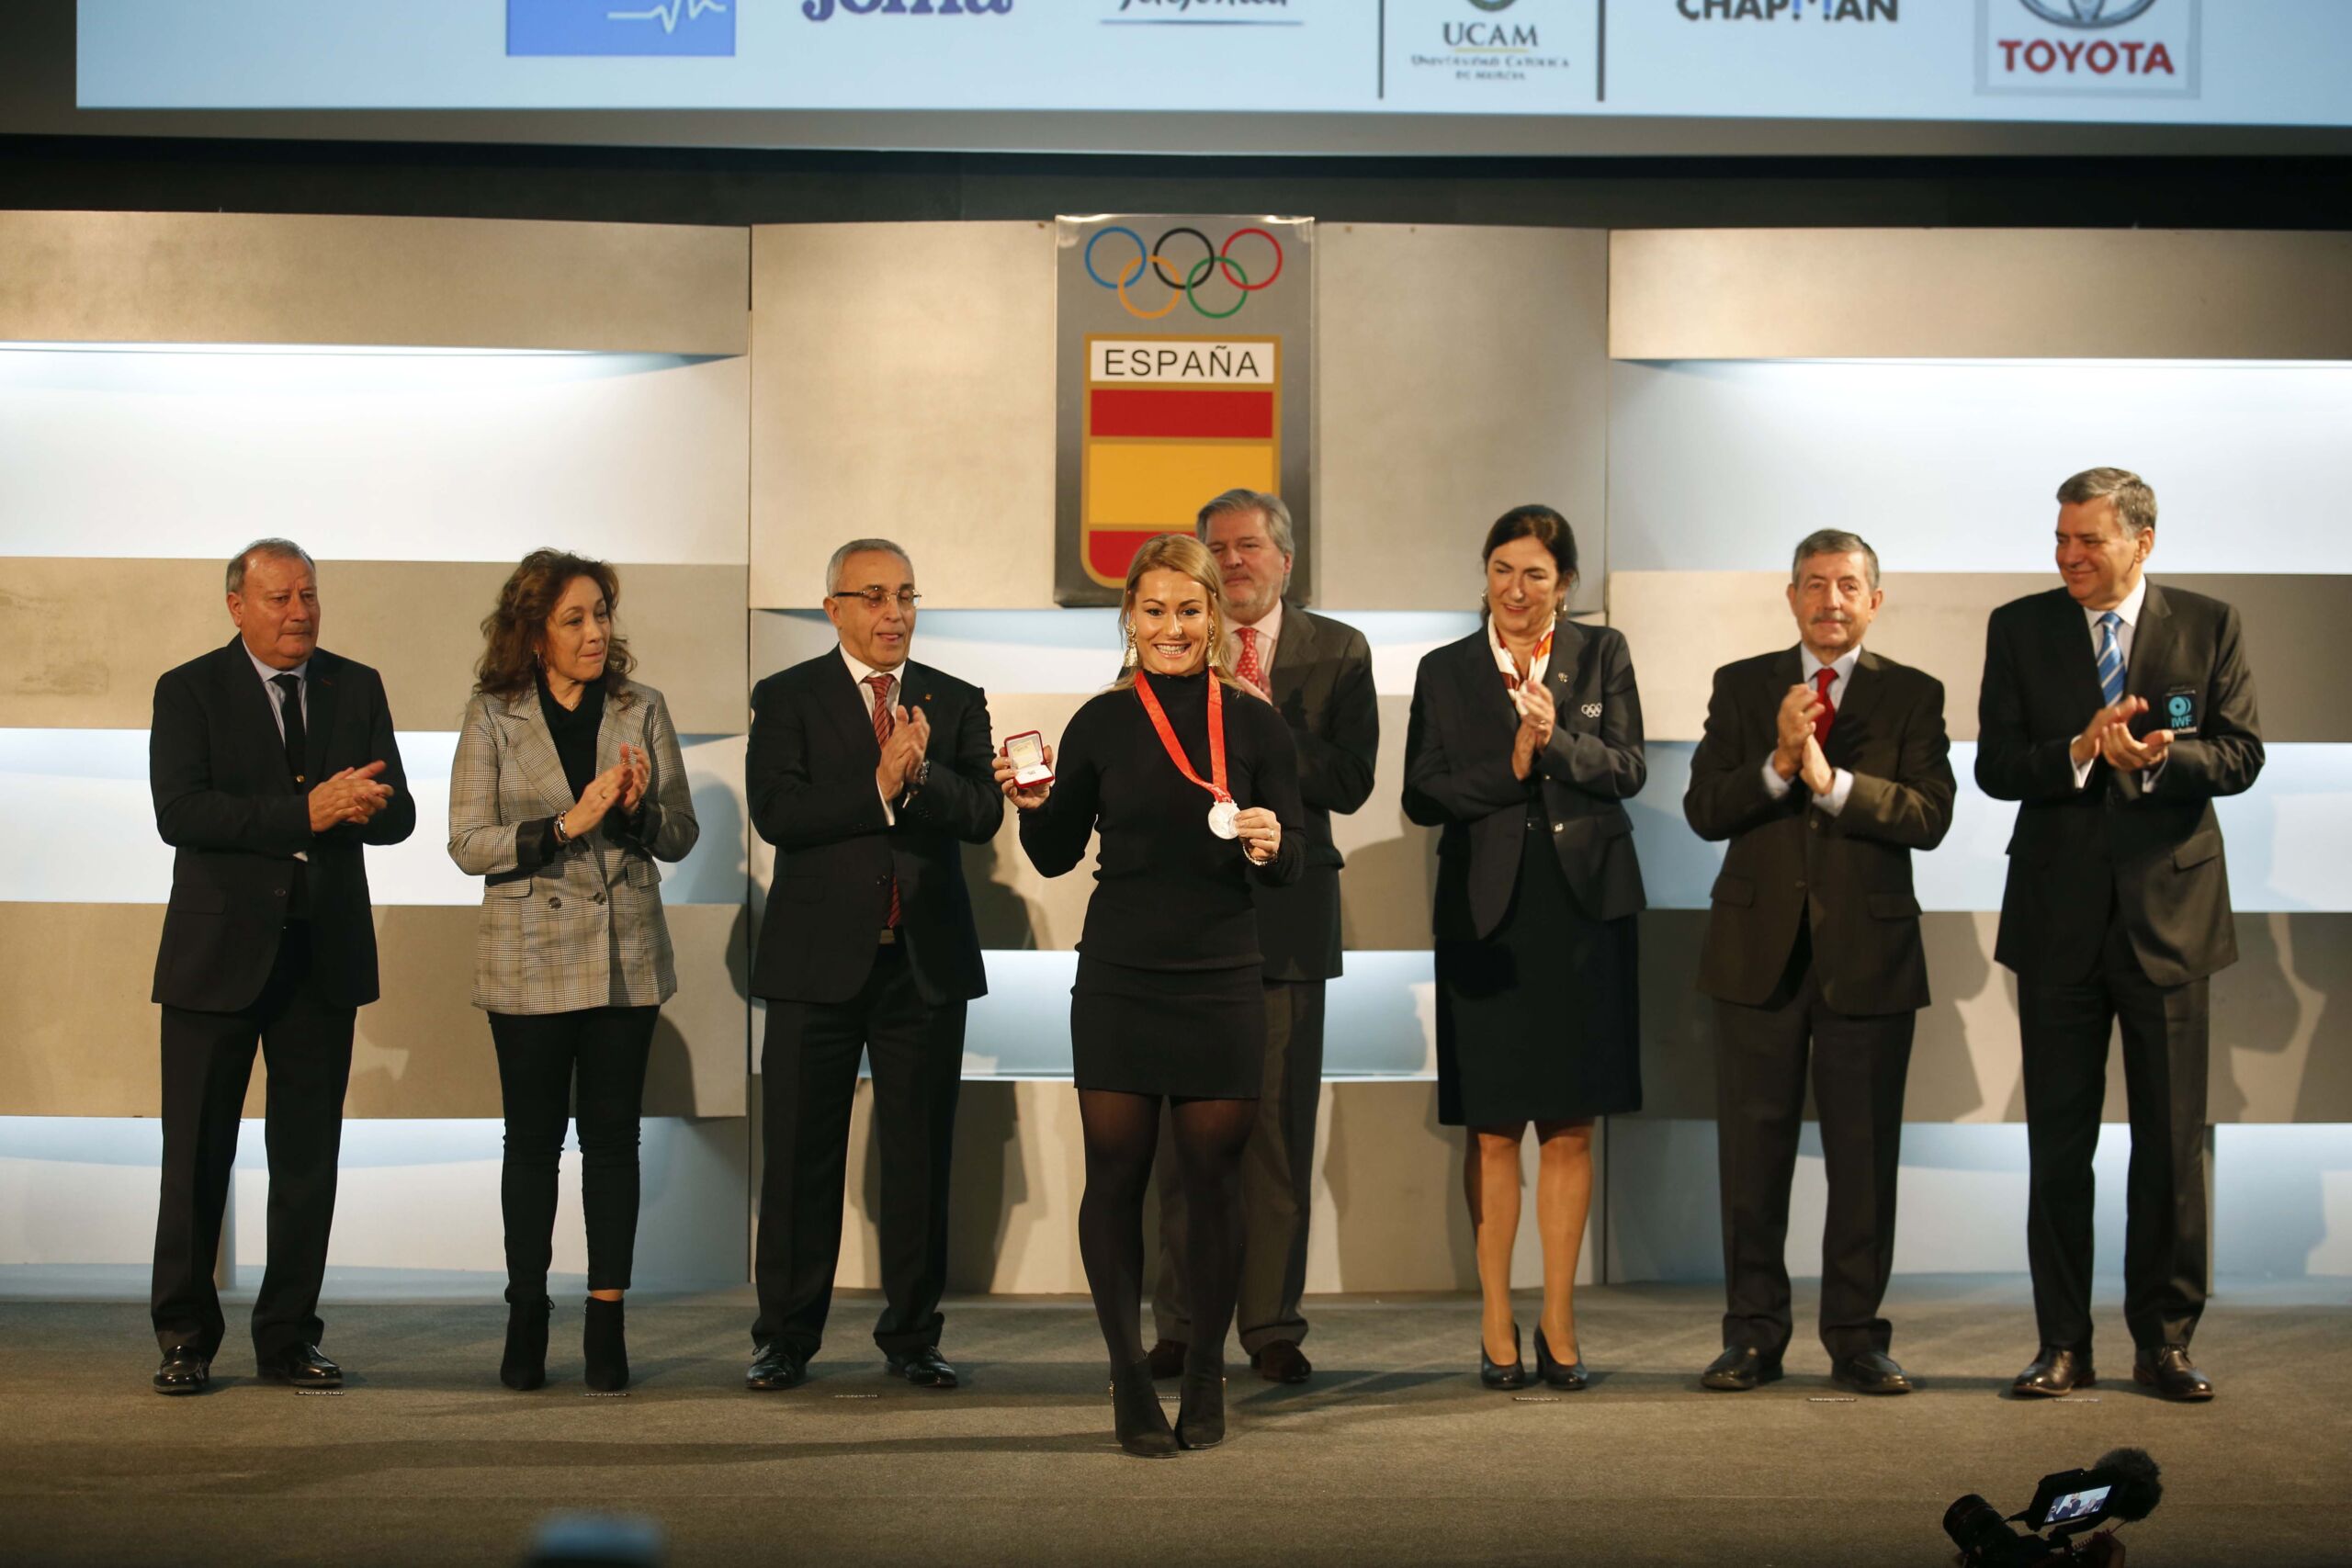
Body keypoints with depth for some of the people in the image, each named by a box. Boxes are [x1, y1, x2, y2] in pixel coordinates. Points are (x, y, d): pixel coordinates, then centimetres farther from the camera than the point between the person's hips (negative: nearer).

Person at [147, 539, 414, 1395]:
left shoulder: (356, 688, 11)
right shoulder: (189, 691, -1)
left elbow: (397, 813, 6)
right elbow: (179, 811, -15)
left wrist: (357, 807, -18)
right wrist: (304, 812, -22)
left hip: (324, 953, 3)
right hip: (220, 953, -3)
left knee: (309, 1153, 6)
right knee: (198, 1153, 1)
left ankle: (289, 1337, 15)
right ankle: (186, 1338, 11)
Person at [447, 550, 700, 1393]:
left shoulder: (642, 710, 5)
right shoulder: (492, 717, 0)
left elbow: (680, 836, 6)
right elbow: (468, 843, -5)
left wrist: (638, 808, -15)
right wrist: (567, 824, -17)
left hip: (625, 956, 1)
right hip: (531, 958, -1)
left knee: (613, 1135, 2)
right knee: (533, 1138, 4)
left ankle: (606, 1322, 7)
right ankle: (526, 1318, 14)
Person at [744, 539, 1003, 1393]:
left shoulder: (956, 702, 10)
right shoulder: (787, 698, 2)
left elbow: (983, 813, -4)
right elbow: (776, 811, -12)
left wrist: (920, 773, -21)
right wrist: (880, 789, -19)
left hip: (927, 961, 2)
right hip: (819, 960, -2)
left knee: (920, 1155, 6)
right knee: (802, 1156, 3)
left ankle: (911, 1335, 16)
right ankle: (787, 1337, 14)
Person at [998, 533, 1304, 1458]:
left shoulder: (1256, 725, 2)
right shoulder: (1100, 724, 2)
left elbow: (1293, 862, 3)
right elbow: (1056, 857, 8)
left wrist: (1269, 845, -19)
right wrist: (1032, 807, -12)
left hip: (1221, 982, 0)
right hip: (1118, 981, 0)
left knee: (1214, 1178, 5)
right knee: (1115, 1174, 0)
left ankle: (1206, 1376, 19)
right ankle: (1130, 1378, 12)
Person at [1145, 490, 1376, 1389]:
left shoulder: (1338, 654, 7)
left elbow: (1350, 783, -5)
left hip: (1285, 913, 0)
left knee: (1280, 1125, 2)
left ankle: (1272, 1325, 10)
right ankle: (1181, 1324, 12)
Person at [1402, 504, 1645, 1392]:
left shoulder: (1602, 655, 8)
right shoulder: (1445, 672, 8)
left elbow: (1628, 770, -2)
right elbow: (1421, 795, 1)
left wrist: (1557, 742, -19)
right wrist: (1512, 766, -11)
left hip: (1583, 909, 0)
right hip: (1486, 911, 0)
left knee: (1569, 1126, 2)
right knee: (1492, 1128, 1)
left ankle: (1558, 1326, 9)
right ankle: (1496, 1328, 9)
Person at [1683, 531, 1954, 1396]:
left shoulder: (1912, 695, 4)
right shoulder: (1741, 686, 8)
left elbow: (1929, 817, -10)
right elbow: (1703, 811, -2)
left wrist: (1829, 779, -21)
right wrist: (1778, 763, -18)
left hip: (1868, 953, -1)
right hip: (1759, 950, 1)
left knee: (1865, 1155, 3)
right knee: (1752, 1151, 5)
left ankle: (1856, 1336, 14)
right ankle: (1753, 1334, 15)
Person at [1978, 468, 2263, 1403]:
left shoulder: (2208, 627, 3)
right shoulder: (2019, 628, 4)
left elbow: (2241, 755, -4)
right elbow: (1995, 766, -2)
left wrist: (2159, 756, -23)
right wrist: (2079, 753, -20)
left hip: (2169, 911, -1)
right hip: (2059, 916, 1)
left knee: (2172, 1141, 3)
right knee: (2057, 1143, 5)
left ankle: (2165, 1341, 14)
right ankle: (2063, 1345, 13)